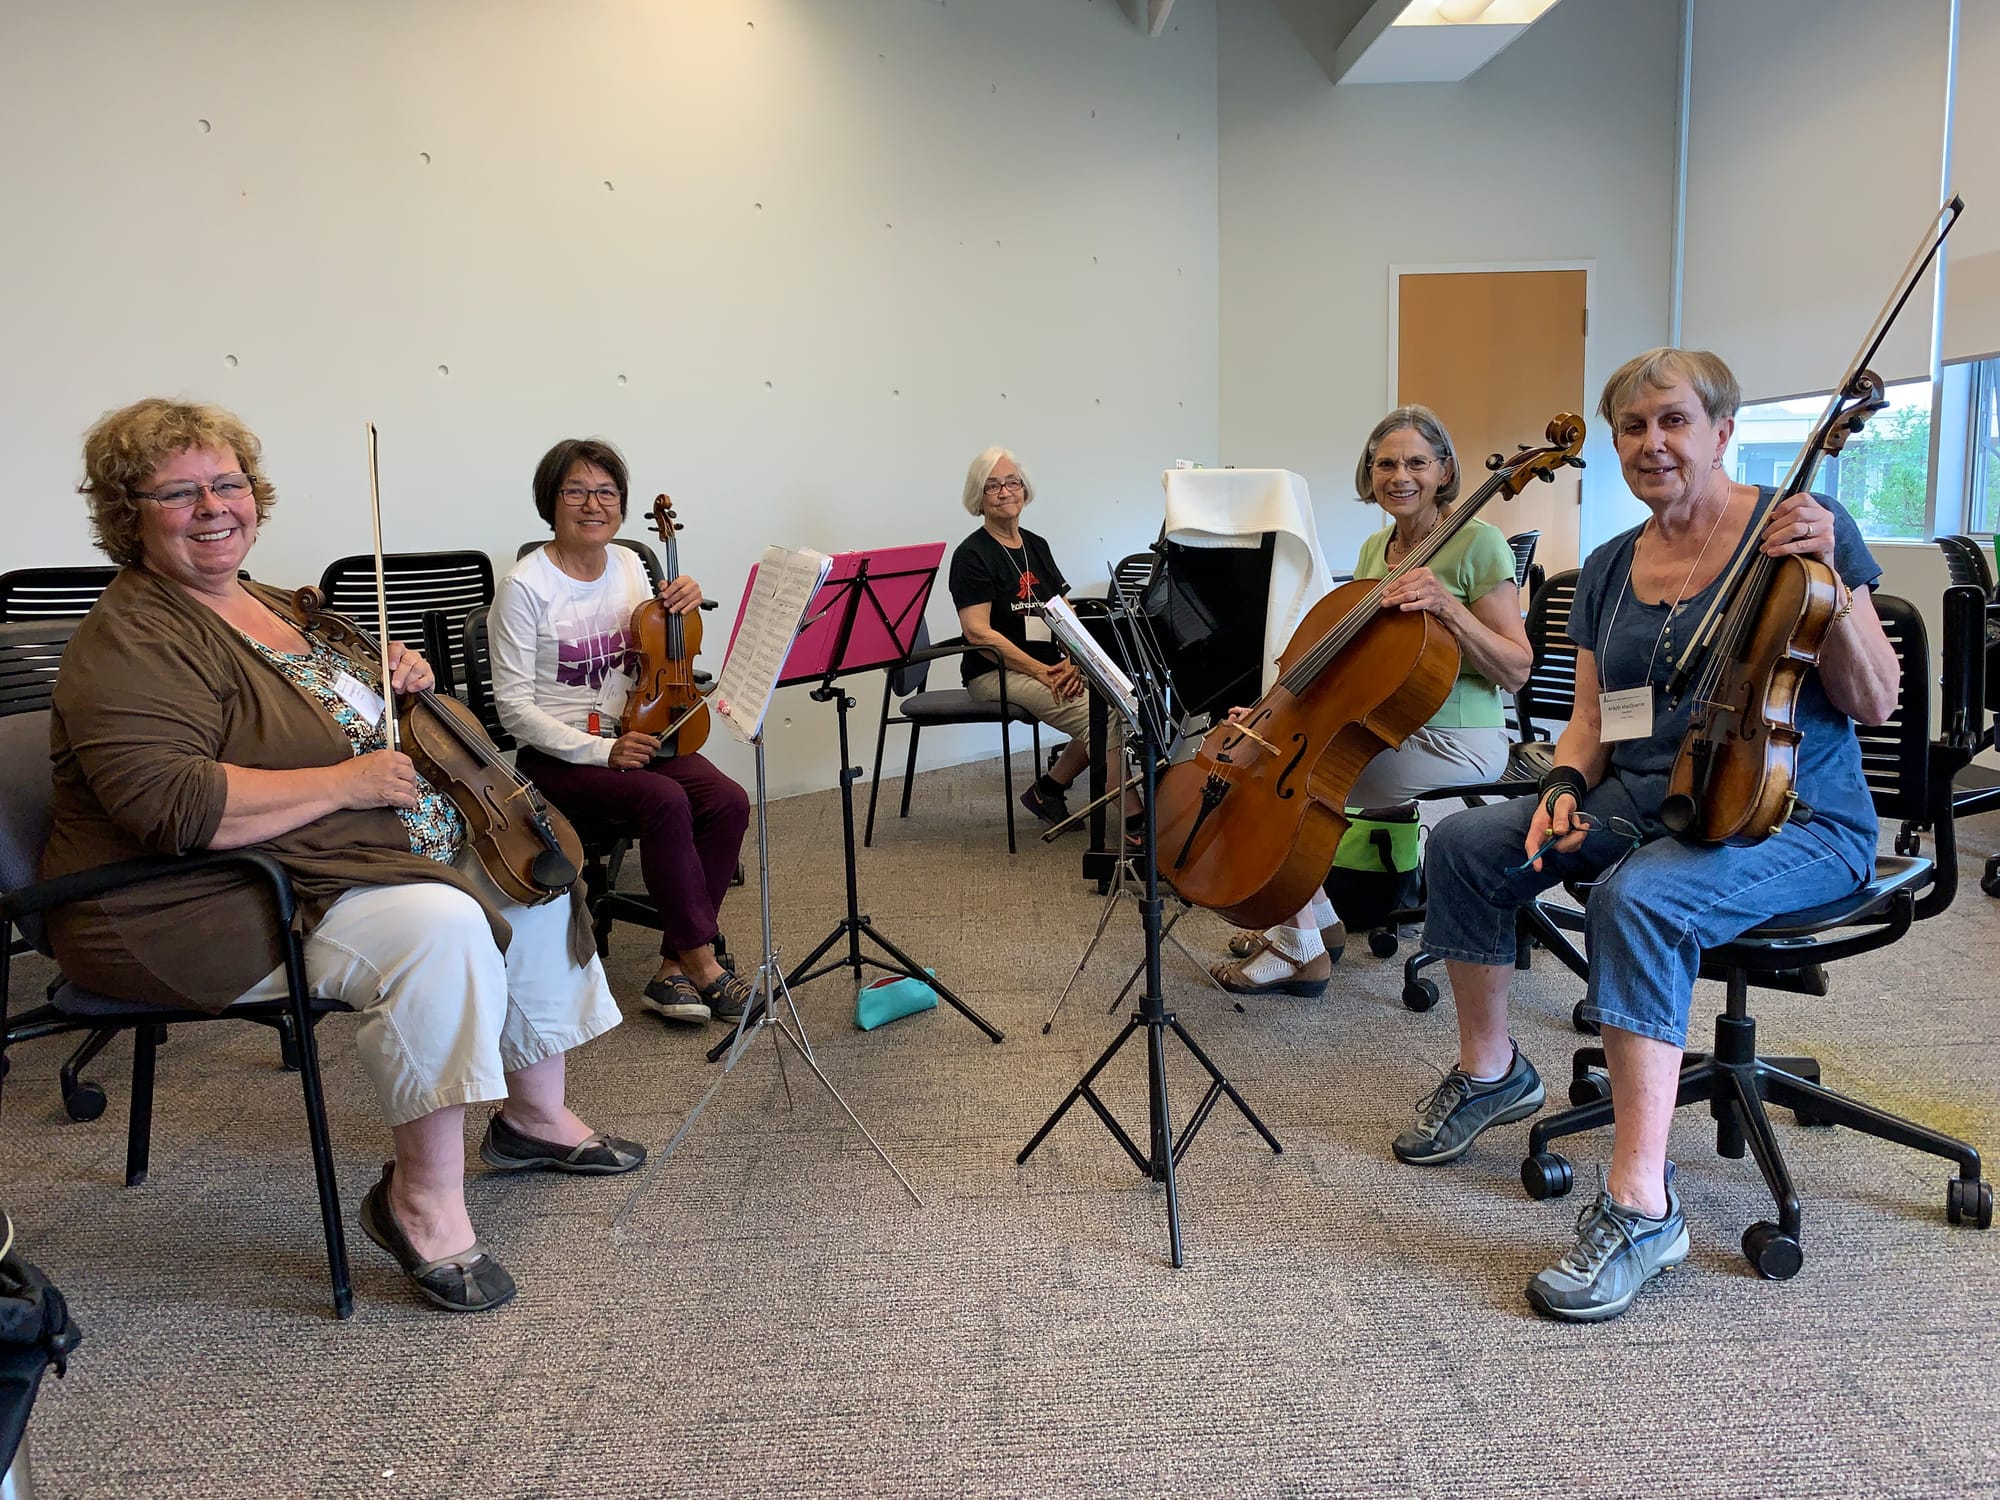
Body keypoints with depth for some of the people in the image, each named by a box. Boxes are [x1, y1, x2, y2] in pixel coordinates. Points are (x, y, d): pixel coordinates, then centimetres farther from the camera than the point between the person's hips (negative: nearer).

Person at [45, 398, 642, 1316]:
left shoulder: (269, 607, 14)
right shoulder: (132, 641, -15)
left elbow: (319, 720, 29)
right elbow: (168, 804, -29)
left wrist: (395, 686, 6)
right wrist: (347, 781, -23)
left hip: (351, 859, 10)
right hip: (222, 909, -10)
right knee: (441, 924, -32)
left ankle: (536, 1116, 19)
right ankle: (424, 1197, -18)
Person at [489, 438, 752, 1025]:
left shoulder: (629, 566, 8)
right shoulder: (525, 587, -9)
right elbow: (514, 707, -11)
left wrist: (680, 613, -4)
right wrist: (599, 750, -22)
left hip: (633, 738, 6)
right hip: (557, 753, -5)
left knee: (728, 802, -21)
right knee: (666, 802, -32)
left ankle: (673, 969, -14)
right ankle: (703, 966, -19)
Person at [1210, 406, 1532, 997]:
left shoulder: (1477, 543, -12)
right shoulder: (1374, 548, 10)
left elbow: (1516, 670, -14)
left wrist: (1448, 606, -27)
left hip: (1455, 742, -8)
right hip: (1386, 725, 8)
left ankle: (1301, 952, -4)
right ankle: (1317, 920, 11)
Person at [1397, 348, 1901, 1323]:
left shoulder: (1798, 526, -5)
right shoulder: (1610, 568, 11)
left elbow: (1873, 705, -8)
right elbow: (1592, 716, 14)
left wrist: (1829, 584, -21)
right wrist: (1566, 786, -6)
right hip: (1640, 802, 6)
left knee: (1637, 899, -36)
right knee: (1464, 844, -11)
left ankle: (1642, 1206, -30)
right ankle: (1490, 1071, 11)